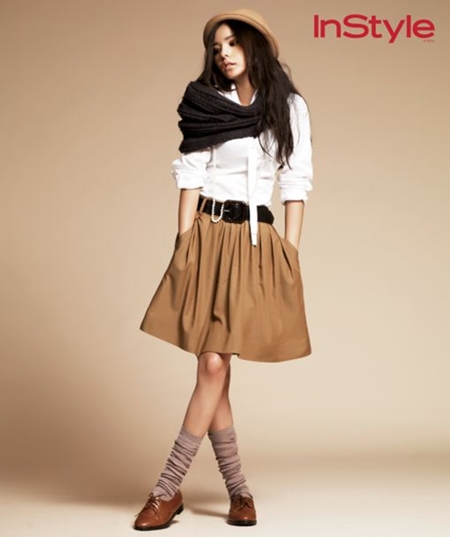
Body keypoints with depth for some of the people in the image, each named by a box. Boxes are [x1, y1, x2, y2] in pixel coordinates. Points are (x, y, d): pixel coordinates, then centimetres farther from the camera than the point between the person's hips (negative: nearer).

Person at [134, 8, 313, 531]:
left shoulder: (290, 107, 7)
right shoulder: (207, 103, 8)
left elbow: (296, 184, 5)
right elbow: (191, 175, 3)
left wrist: (290, 253, -1)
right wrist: (184, 241, -6)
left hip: (259, 243, -1)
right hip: (209, 236, 1)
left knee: (214, 364, -8)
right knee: (212, 366, -2)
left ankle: (168, 489, 0)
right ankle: (238, 490, 10)